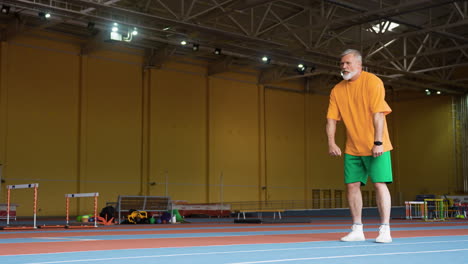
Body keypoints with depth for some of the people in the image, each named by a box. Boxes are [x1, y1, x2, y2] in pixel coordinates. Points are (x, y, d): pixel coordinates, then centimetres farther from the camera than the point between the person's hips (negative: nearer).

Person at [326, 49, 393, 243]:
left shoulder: (372, 82, -10)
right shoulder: (337, 90, 6)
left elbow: (378, 114, -17)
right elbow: (331, 118, 3)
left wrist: (378, 143, -23)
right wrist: (331, 143, -10)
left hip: (375, 147, -5)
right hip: (352, 148, 5)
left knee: (380, 184, -7)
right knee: (352, 185, 2)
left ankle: (384, 230, 0)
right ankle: (357, 230, 11)